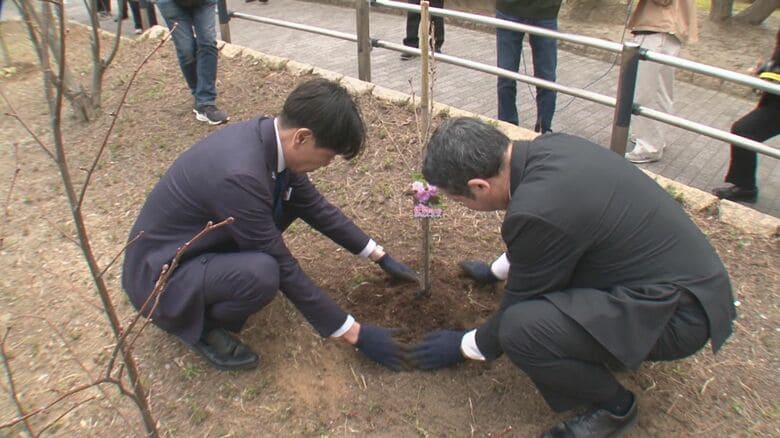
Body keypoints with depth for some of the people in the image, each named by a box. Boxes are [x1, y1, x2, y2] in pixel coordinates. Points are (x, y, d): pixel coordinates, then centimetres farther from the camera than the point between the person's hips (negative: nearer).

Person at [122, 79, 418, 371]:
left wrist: (381, 257, 11)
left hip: (202, 240, 9)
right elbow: (284, 270, -25)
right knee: (261, 273, -35)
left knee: (291, 195, 1)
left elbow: (316, 207, 5)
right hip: (159, 274, -9)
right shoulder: (239, 176, -35)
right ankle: (201, 326, -1)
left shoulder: (270, 136, -10)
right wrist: (355, 334, -16)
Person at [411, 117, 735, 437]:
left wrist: (464, 346, 7)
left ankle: (613, 405, 3)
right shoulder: (546, 148, -2)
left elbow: (520, 304, -11)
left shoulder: (537, 211, -28)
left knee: (522, 329, -25)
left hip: (680, 310, -9)